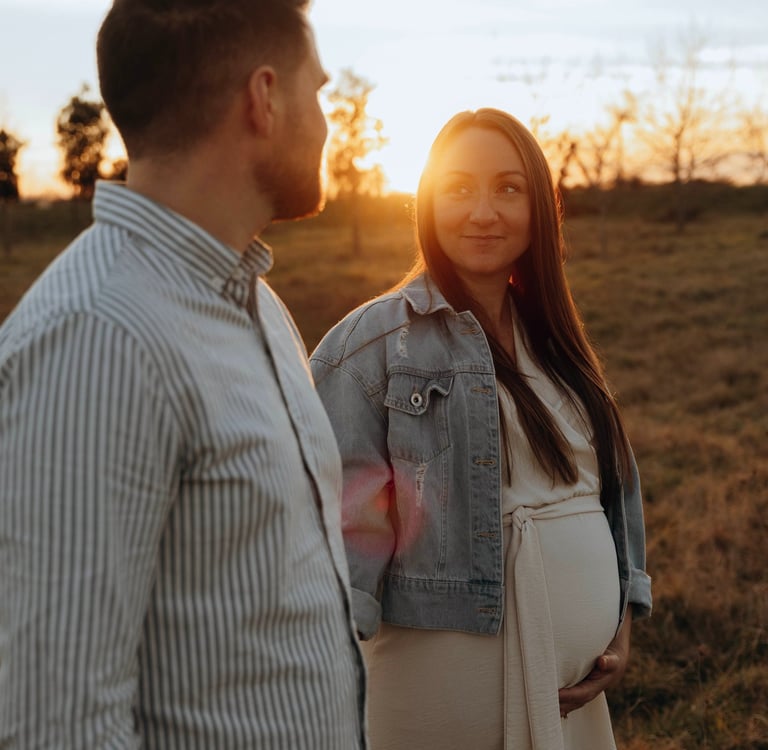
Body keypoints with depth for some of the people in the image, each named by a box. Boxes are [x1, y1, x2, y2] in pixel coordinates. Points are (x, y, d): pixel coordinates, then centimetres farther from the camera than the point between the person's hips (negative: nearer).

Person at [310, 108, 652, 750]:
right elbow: (342, 524, -14)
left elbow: (615, 482, 16)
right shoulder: (374, 343, -10)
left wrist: (623, 621, 8)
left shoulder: (556, 340, 9)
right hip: (447, 682, -6)